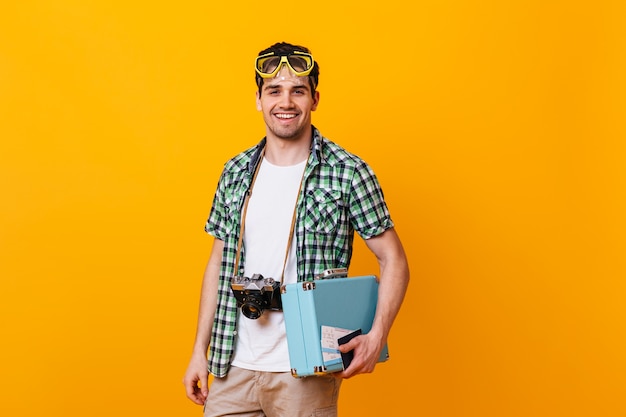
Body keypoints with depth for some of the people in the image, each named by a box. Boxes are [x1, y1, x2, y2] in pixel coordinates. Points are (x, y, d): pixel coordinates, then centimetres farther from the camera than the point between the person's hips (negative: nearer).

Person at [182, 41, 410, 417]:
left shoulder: (348, 173, -7)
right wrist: (200, 351, 10)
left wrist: (377, 337, -17)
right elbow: (218, 264, 12)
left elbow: (394, 261, -4)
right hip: (233, 366, 4)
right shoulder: (236, 173, 6)